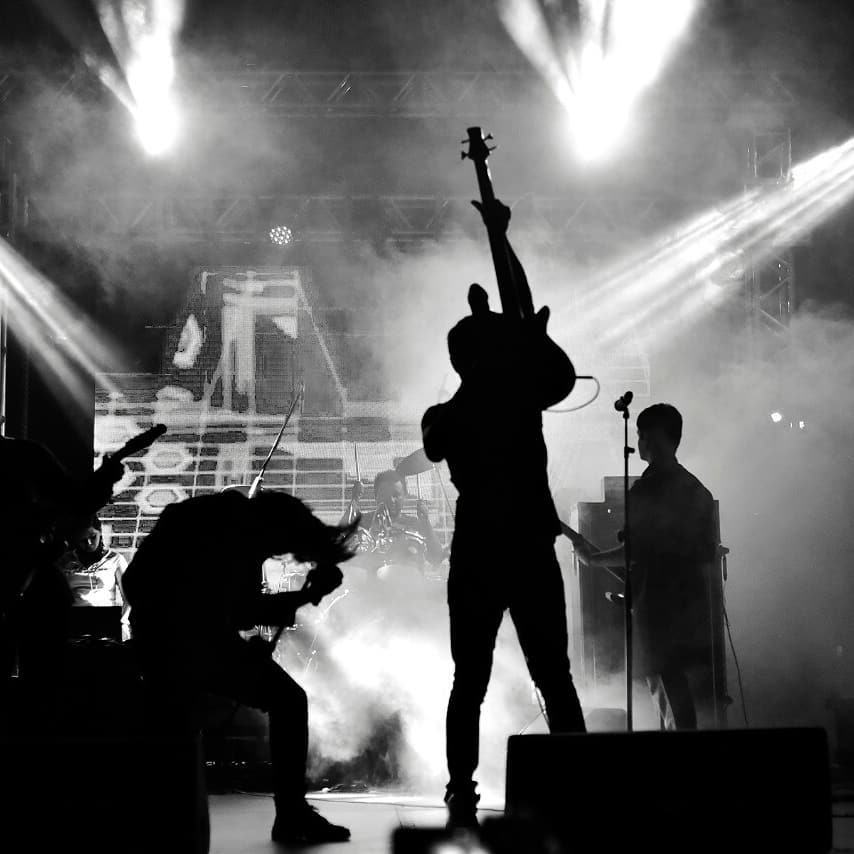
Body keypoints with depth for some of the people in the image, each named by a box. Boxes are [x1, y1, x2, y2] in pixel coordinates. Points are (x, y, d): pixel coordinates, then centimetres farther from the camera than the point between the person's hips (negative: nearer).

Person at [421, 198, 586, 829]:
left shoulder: (442, 419, 1)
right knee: (555, 679, 3)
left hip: (475, 555, 2)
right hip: (532, 550, -2)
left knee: (470, 682, 6)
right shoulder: (523, 399, -6)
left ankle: (462, 794, -1)